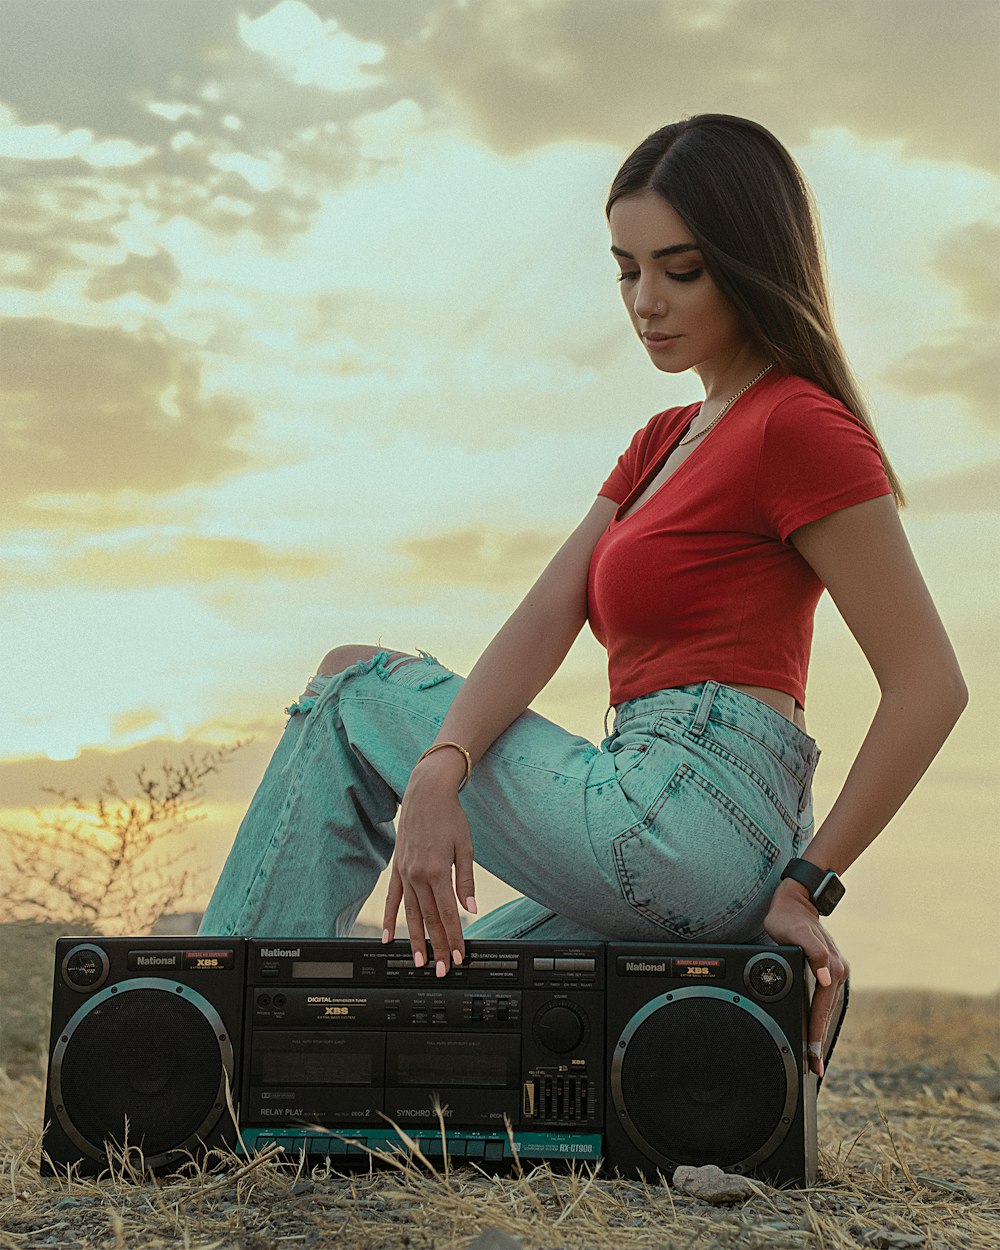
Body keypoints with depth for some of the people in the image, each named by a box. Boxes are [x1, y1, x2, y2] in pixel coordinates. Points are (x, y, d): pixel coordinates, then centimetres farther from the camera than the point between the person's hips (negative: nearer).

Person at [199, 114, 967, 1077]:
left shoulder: (800, 426, -9)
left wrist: (808, 883, -13)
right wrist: (435, 772, -13)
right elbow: (541, 626, 3)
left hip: (683, 821, -9)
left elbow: (930, 684, -14)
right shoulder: (665, 442, 18)